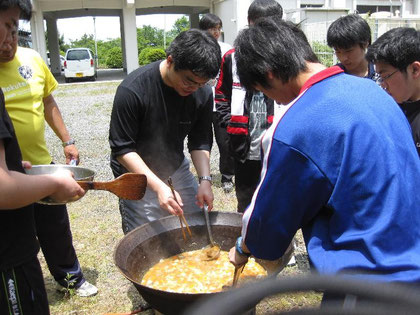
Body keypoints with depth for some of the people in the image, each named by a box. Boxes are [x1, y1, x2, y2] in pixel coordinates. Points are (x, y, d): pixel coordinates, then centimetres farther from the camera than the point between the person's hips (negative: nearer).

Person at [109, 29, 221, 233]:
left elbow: (200, 142, -2)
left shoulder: (203, 93, -11)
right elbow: (122, 149, -21)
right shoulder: (132, 90, -25)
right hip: (137, 177, -4)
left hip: (177, 170, 5)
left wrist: (205, 179, -18)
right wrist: (158, 186, -30)